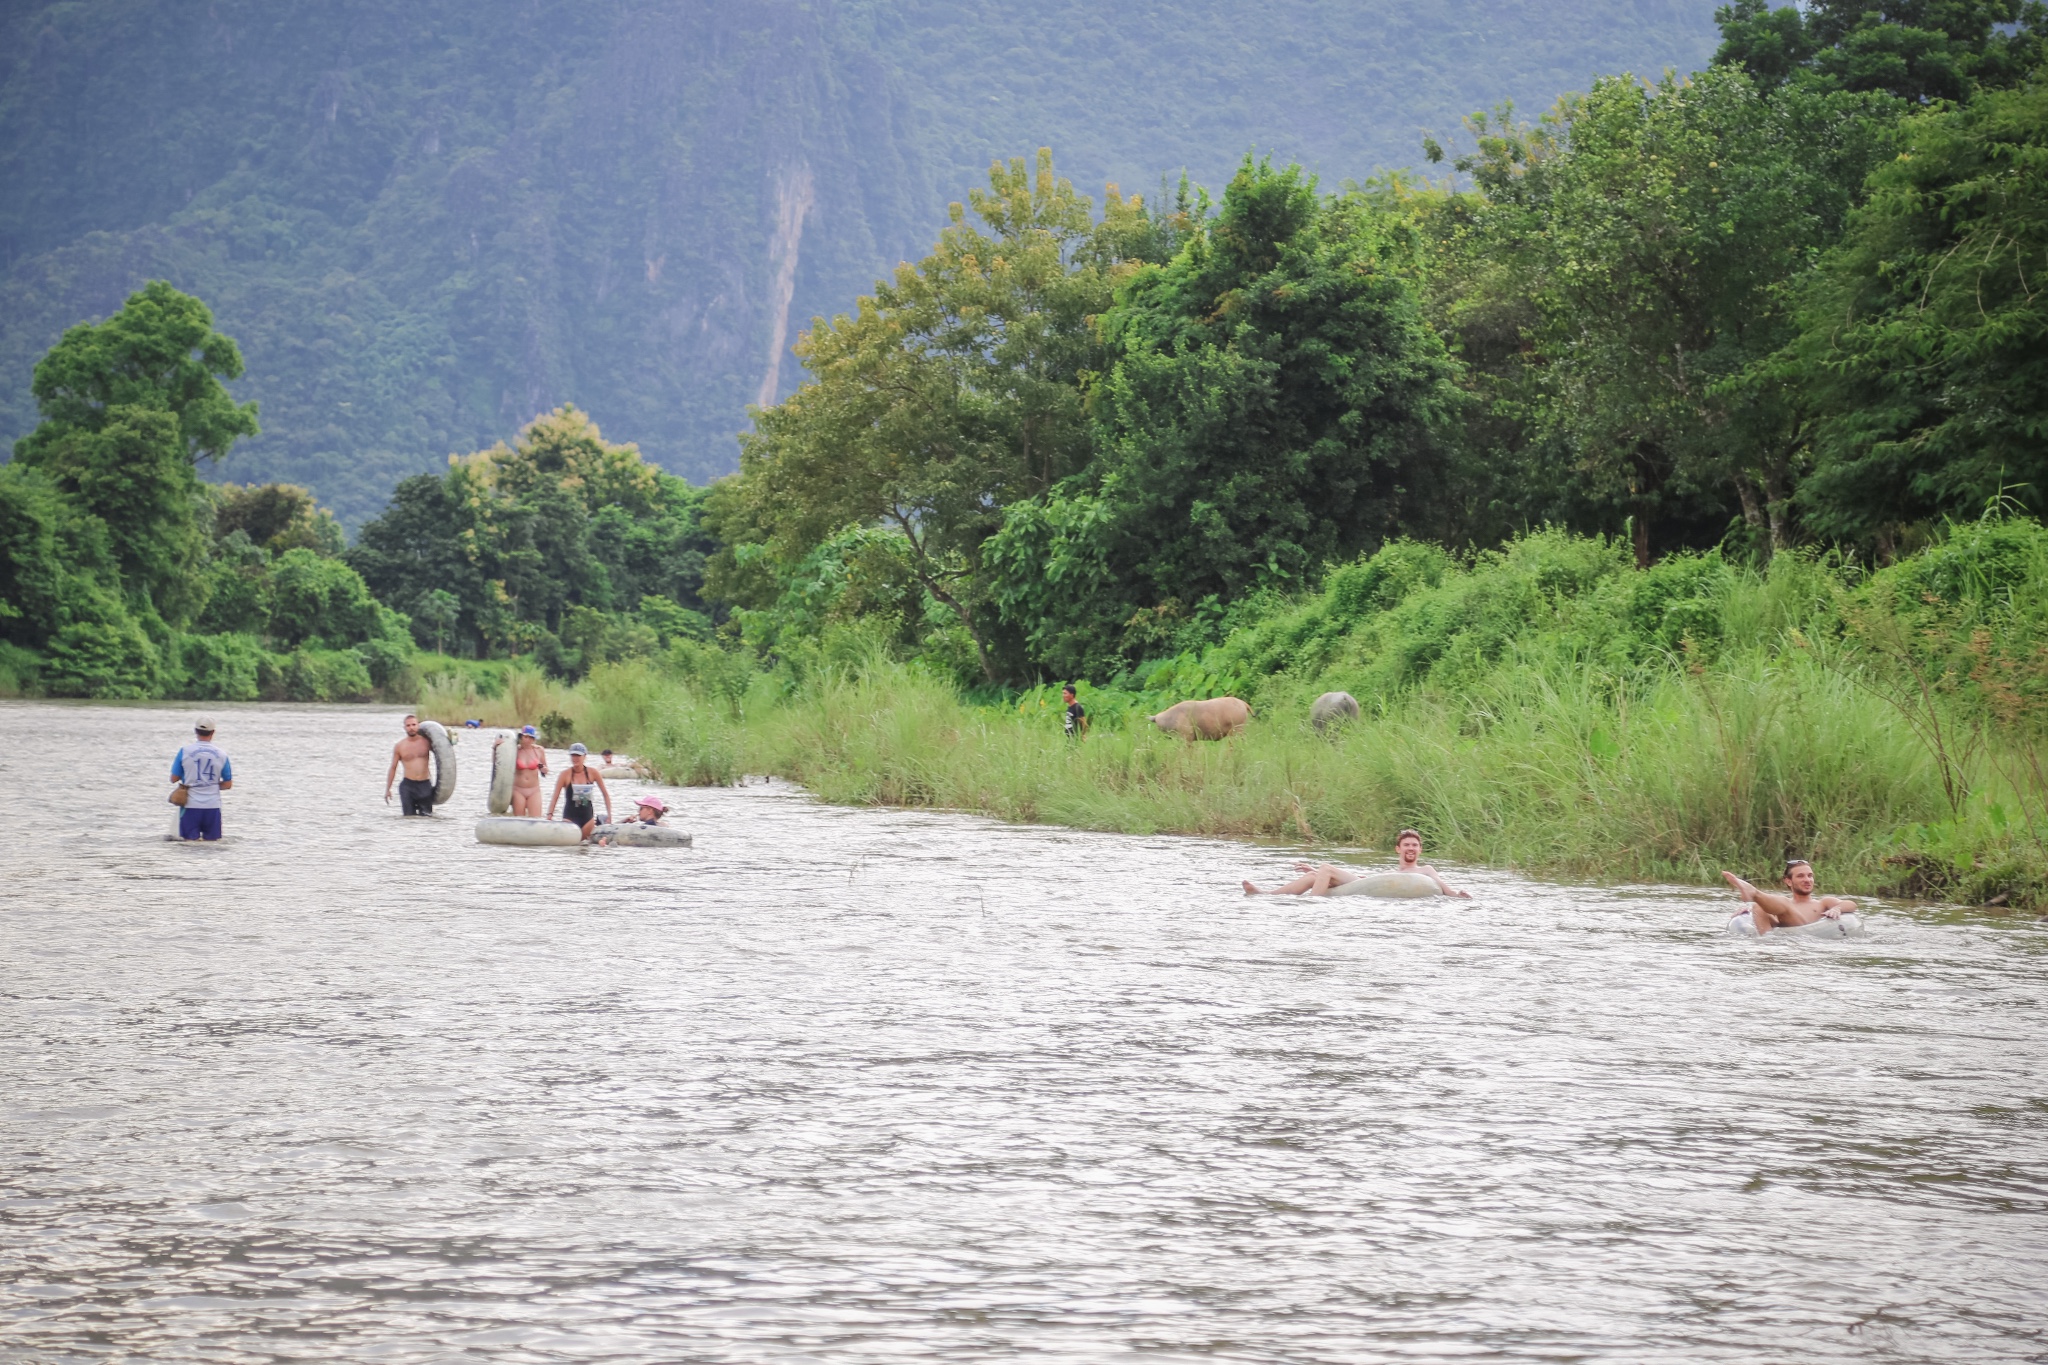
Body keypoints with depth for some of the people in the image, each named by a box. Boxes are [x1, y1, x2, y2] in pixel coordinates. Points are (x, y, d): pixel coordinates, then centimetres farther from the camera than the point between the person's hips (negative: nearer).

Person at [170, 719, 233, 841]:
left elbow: (174, 779, 3)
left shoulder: (185, 751, -2)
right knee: (211, 842, 6)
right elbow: (228, 784, 7)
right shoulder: (221, 754, 2)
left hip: (190, 805, -1)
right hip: (212, 806, 1)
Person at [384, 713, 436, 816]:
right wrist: (387, 789, 7)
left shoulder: (426, 742, 4)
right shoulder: (399, 746, 3)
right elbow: (393, 768, 8)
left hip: (425, 785, 1)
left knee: (426, 816, -1)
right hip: (407, 785, -1)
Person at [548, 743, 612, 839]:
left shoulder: (592, 773, -4)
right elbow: (555, 797, -11)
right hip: (570, 815, -2)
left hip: (587, 815, 2)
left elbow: (605, 794, 3)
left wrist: (609, 815, -3)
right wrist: (549, 815, -24)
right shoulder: (565, 774, -8)